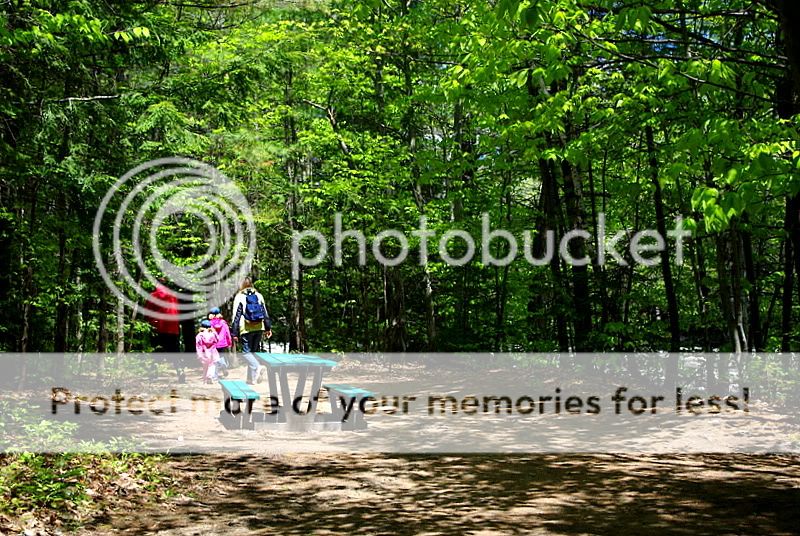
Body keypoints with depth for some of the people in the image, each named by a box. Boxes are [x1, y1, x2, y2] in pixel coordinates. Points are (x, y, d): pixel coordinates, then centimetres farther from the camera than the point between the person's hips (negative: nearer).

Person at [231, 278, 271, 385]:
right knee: (253, 351, 11)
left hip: (246, 329, -4)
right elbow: (265, 312, 12)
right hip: (259, 328, 4)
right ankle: (251, 378, 10)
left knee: (246, 351, -1)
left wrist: (234, 333, -1)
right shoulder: (259, 295, 11)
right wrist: (268, 328, 16)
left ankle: (257, 367, -29)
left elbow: (236, 316, -3)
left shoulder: (239, 297, -1)